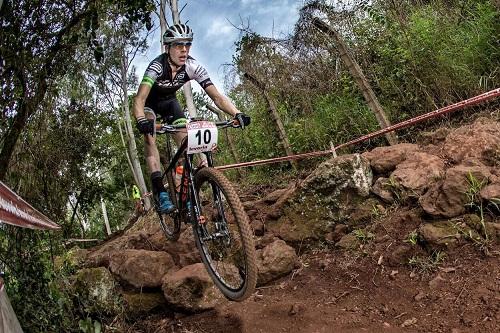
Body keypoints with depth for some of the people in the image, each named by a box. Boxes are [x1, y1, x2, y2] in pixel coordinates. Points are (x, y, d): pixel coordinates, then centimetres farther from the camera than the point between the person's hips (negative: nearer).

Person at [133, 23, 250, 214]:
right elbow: (139, 99, -46)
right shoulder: (157, 66, -35)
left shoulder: (193, 67, -25)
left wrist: (237, 114, -47)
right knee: (150, 136, -27)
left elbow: (216, 96, -30)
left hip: (169, 101, 3)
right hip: (150, 103, -3)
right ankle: (160, 192, -29)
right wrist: (141, 120, -68)